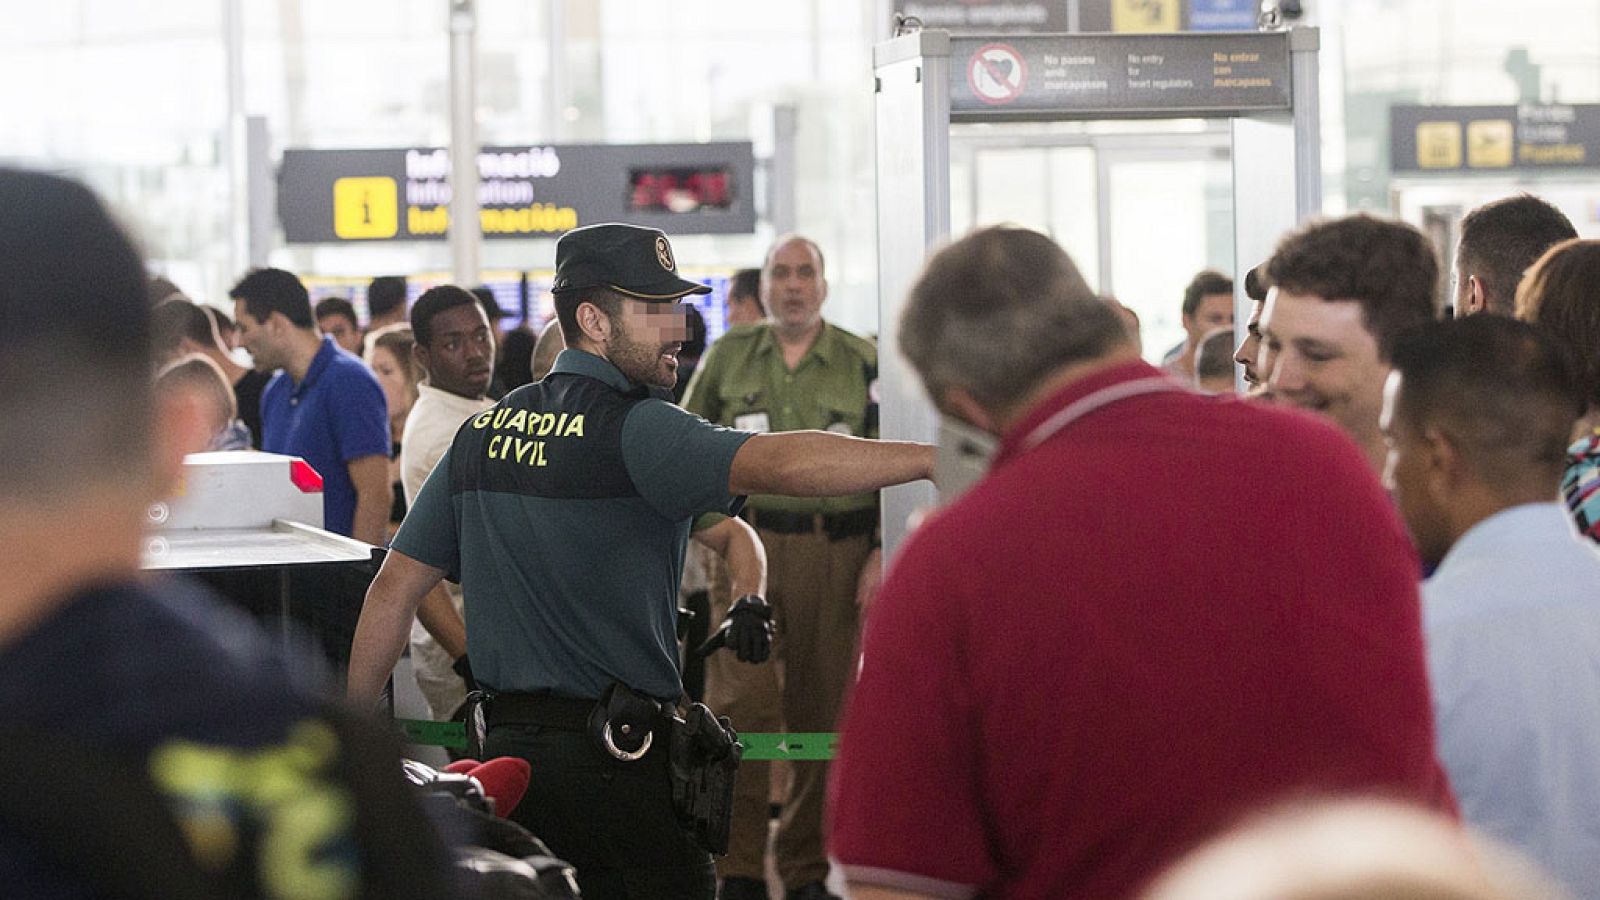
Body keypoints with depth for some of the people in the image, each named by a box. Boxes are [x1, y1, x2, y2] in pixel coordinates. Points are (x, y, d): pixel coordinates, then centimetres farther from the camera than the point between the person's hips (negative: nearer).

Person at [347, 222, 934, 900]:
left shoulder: (483, 431, 11)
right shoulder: (632, 428, -13)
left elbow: (395, 586, 14)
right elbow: (777, 464, -28)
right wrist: (942, 456, -32)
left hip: (504, 743, 8)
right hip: (617, 761, -8)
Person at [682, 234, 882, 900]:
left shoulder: (862, 363, 6)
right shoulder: (728, 357, 10)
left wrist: (882, 551, -2)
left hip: (835, 550, 0)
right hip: (747, 543, 0)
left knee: (820, 709, 5)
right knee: (742, 702, -11)